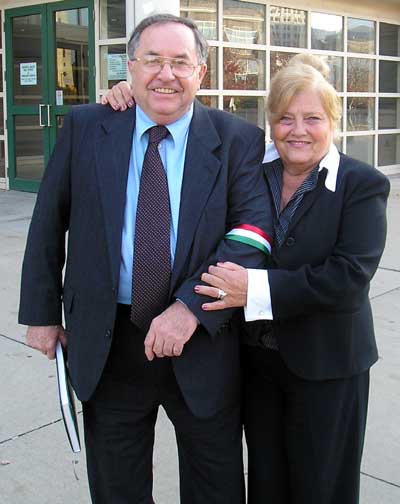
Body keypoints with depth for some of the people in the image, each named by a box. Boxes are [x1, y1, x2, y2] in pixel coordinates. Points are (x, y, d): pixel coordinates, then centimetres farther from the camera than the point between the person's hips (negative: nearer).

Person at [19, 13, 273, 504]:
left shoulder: (237, 140, -5)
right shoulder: (84, 127, -1)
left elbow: (254, 230, -14)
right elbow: (49, 223, 5)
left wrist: (190, 307, -25)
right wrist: (41, 311, 4)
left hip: (202, 339, 0)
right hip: (106, 343, 1)